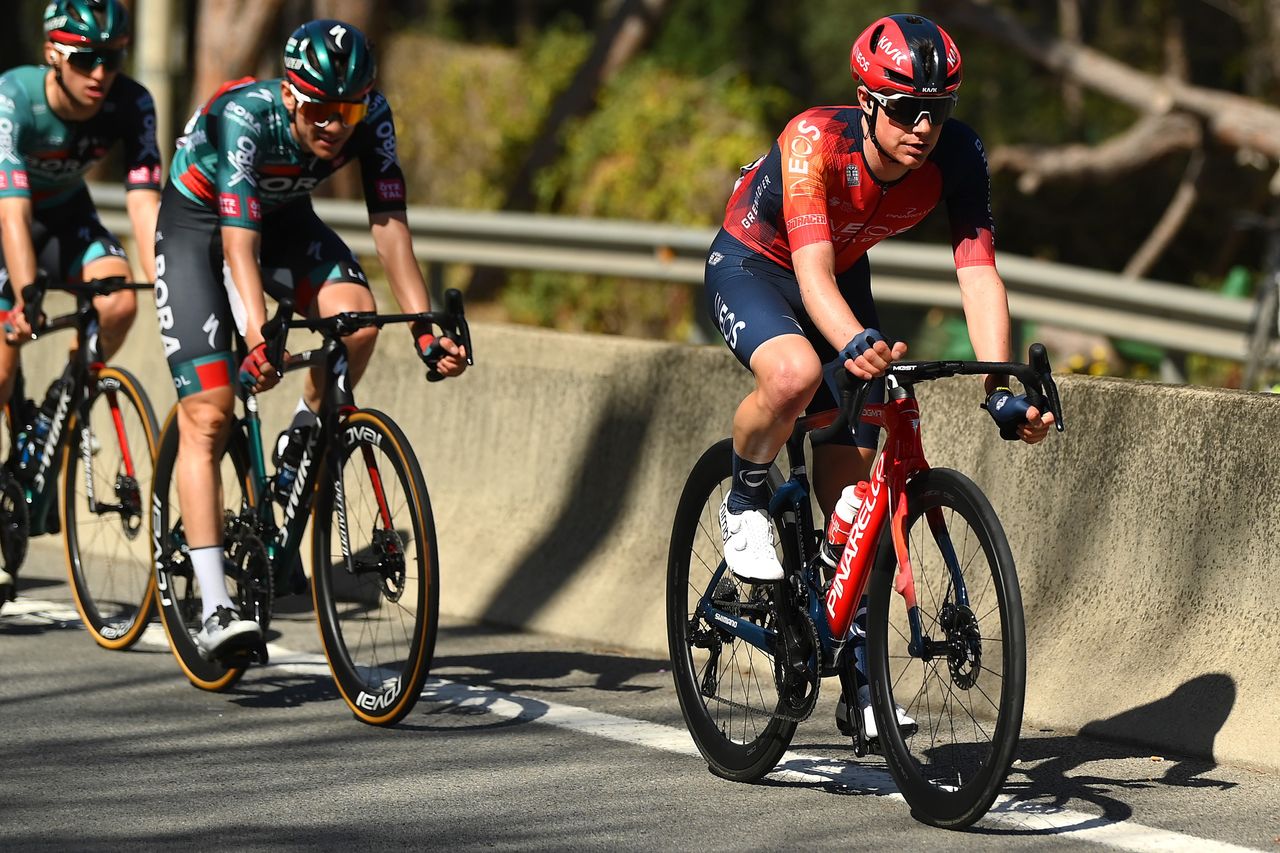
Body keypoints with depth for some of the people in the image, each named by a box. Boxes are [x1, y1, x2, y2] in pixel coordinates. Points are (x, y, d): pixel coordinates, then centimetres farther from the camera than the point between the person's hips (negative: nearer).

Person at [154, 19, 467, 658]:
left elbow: (389, 225, -24)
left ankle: (303, 440, 1)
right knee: (207, 415, -14)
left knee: (357, 319, -28)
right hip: (198, 221, -4)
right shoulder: (245, 114, -35)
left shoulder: (371, 118, -23)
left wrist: (425, 331, -34)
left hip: (285, 219, 4)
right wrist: (257, 338, -56)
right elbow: (238, 241, -42)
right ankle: (214, 610, -16)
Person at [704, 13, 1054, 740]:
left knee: (856, 478, -2)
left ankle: (858, 681, 8)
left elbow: (979, 272, -29)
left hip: (845, 277, 4)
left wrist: (1002, 390, -41)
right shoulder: (814, 140, -36)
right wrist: (855, 344, -65)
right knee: (795, 374, -38)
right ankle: (746, 506, -7)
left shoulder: (957, 155, -25)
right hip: (753, 265, -4)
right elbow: (812, 271, -46)